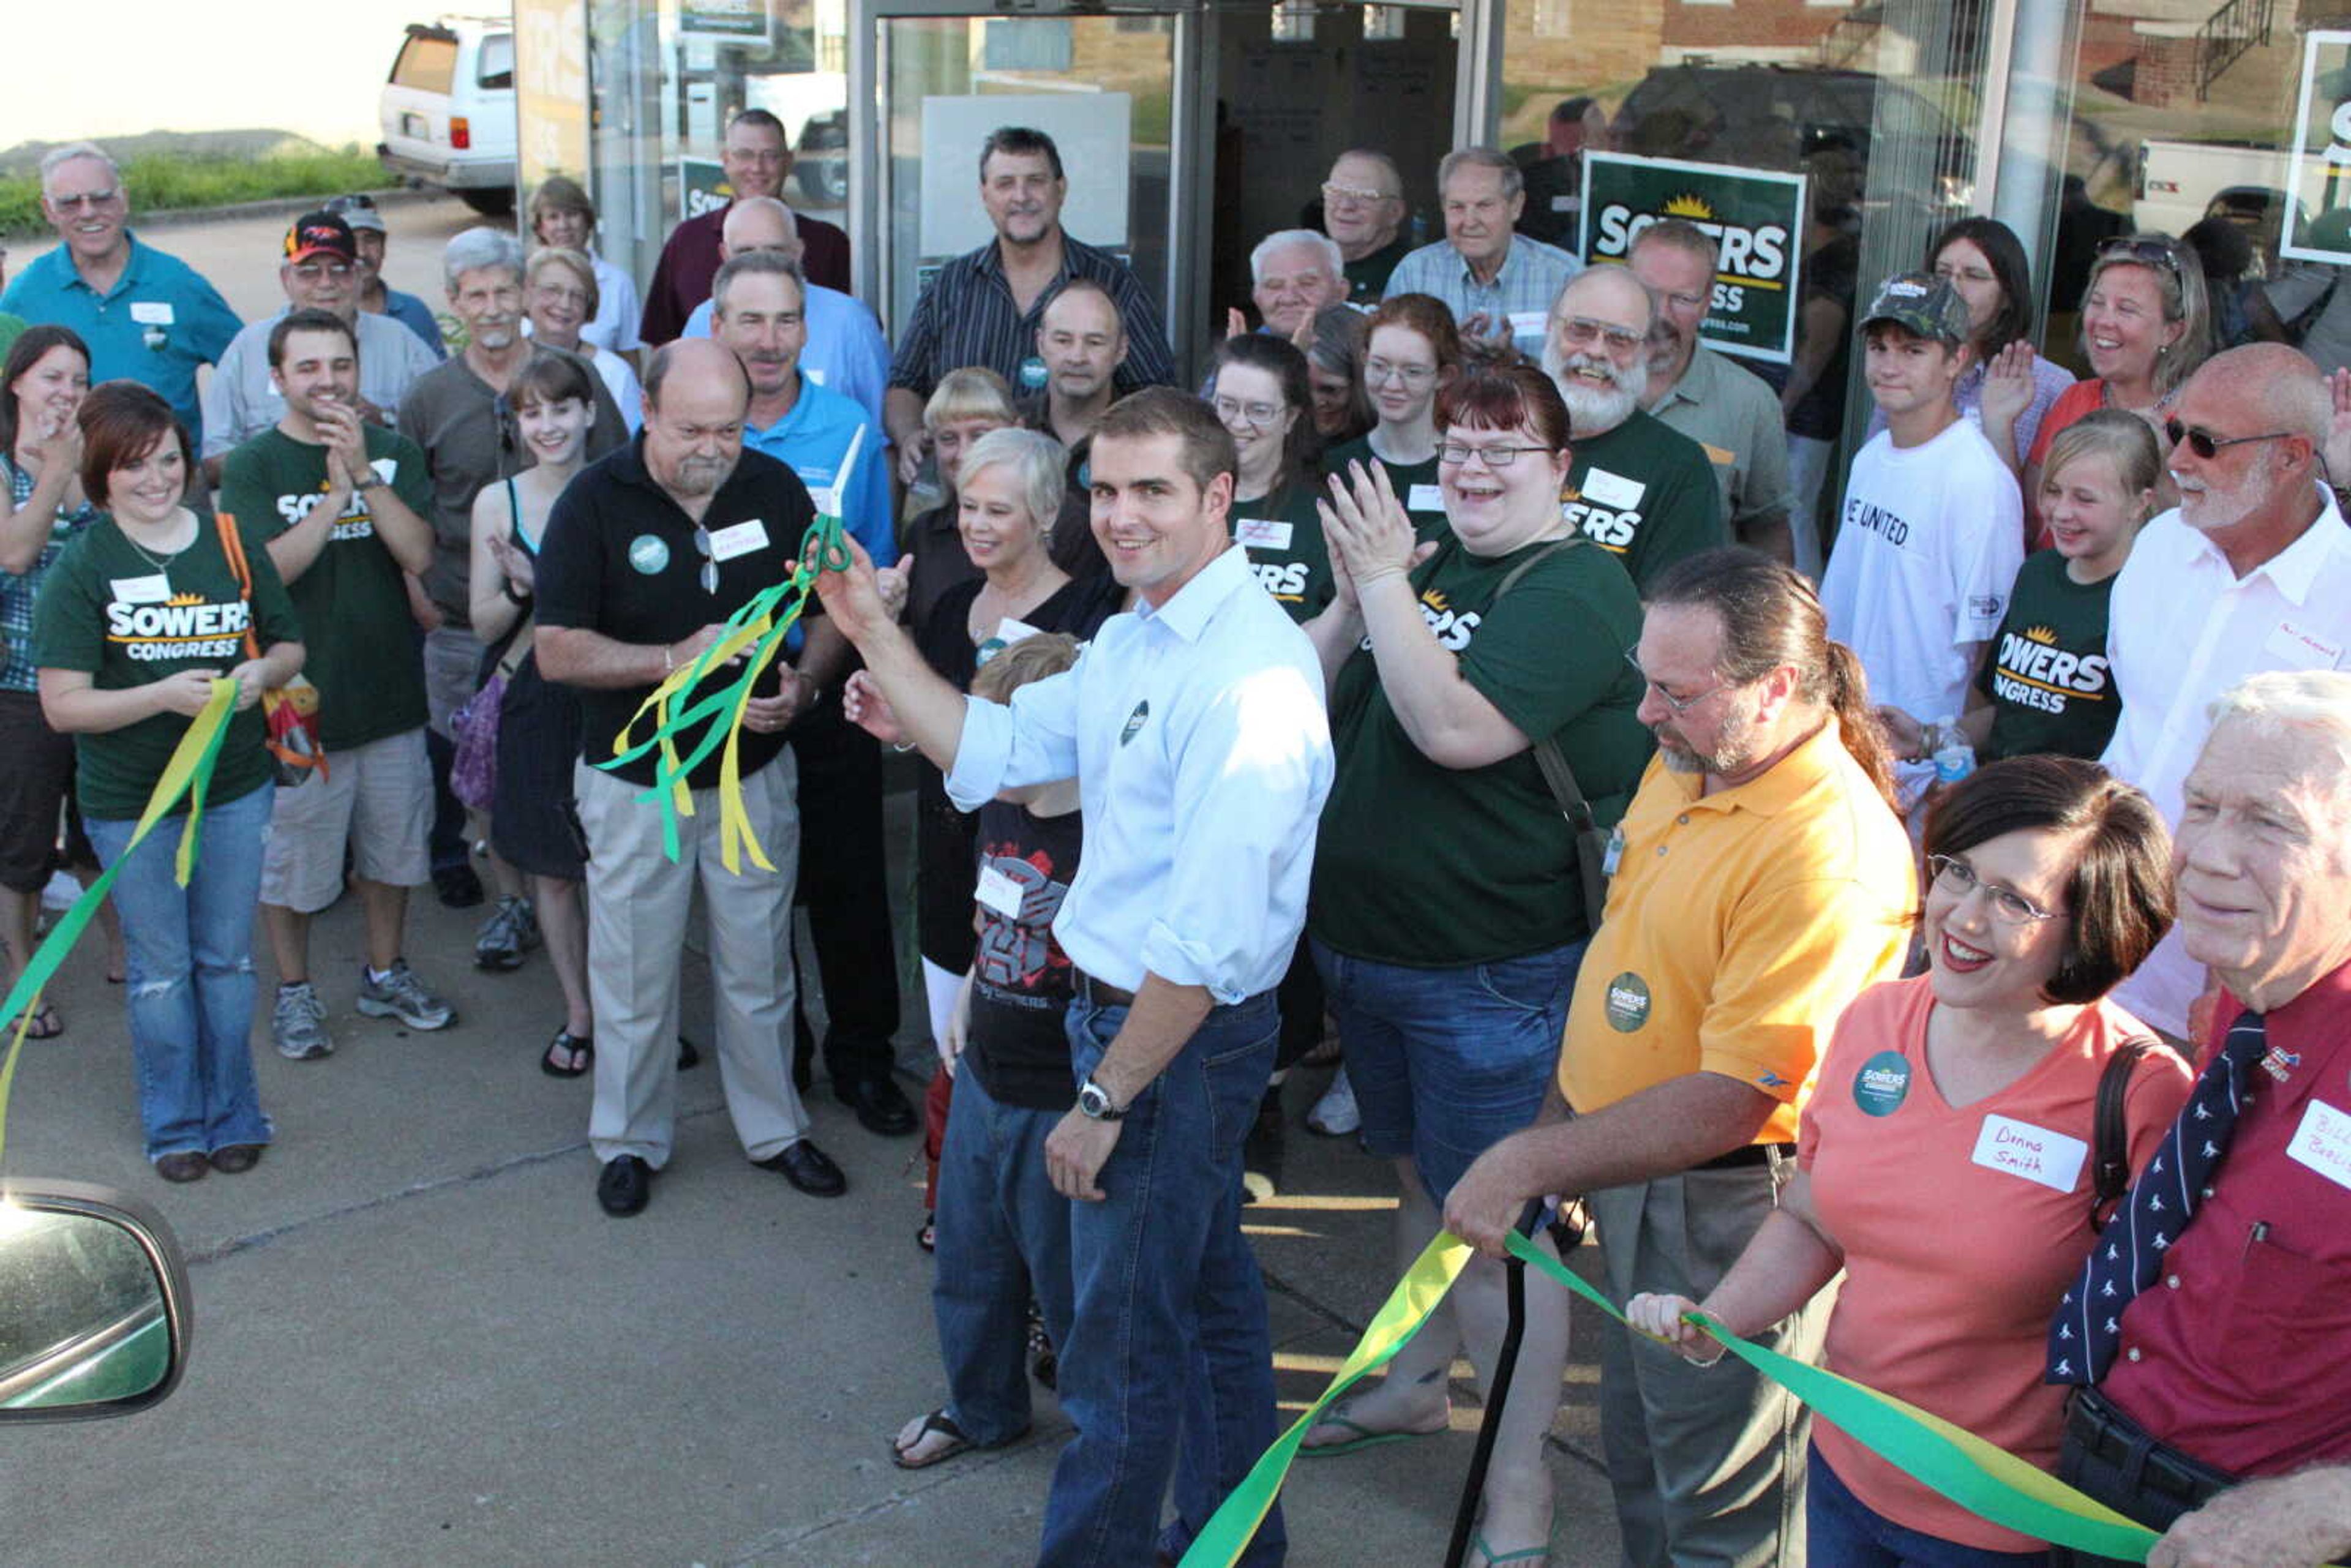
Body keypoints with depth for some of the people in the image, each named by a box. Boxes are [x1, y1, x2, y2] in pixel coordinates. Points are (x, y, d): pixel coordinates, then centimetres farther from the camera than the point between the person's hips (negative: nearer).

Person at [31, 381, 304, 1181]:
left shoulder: (231, 545, 0)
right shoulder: (81, 568, -10)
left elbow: (289, 643, 11)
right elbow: (63, 706, -13)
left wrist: (262, 673, -12)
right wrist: (164, 695, -27)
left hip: (236, 790, 2)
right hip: (131, 803, -2)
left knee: (228, 960, 13)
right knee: (161, 970, 10)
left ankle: (232, 1116, 29)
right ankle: (174, 1125, 26)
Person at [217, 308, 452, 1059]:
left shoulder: (394, 453, 2)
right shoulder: (253, 465, -6)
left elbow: (419, 554, -11)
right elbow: (266, 571, -18)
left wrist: (365, 473, -20)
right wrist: (336, 495, -24)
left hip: (390, 692, 3)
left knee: (392, 843, 16)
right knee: (292, 854, 7)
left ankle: (386, 974, 34)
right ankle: (294, 990, 25)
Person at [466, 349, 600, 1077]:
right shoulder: (498, 502, 1)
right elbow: (484, 626, 2)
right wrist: (520, 588, -17)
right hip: (537, 700, 2)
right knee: (552, 872, 10)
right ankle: (578, 1018, 25)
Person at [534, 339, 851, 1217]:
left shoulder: (776, 488, -3)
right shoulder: (595, 502, -12)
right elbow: (557, 650, -14)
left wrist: (805, 683, -14)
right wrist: (675, 660, -26)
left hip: (755, 773, 2)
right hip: (636, 781, -2)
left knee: (759, 969, 14)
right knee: (635, 978, 9)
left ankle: (774, 1129, 31)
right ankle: (630, 1142, 28)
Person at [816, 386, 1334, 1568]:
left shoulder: (1250, 675, -25)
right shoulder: (1129, 641, 6)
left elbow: (1211, 932, -27)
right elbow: (991, 751, 11)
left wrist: (1106, 1095, -22)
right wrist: (871, 629, 6)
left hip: (1181, 1040, -10)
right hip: (1131, 1013, 10)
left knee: (1123, 1347, 6)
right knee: (1208, 1302, 24)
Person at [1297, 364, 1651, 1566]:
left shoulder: (1574, 588, -16)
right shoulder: (1429, 565, 9)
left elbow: (1455, 727, -29)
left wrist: (1383, 581, -24)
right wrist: (1353, 595, -10)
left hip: (1491, 971, -8)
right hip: (1364, 942, 8)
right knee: (1417, 1176, 24)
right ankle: (1415, 1381, 43)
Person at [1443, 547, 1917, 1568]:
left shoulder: (1832, 853, -29)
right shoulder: (1682, 766, 1)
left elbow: (1733, 1101, -29)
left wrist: (1529, 1164, -25)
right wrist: (1559, 1121, 14)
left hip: (1726, 1212, -9)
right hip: (1633, 1178, 9)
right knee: (1639, 1459, 26)